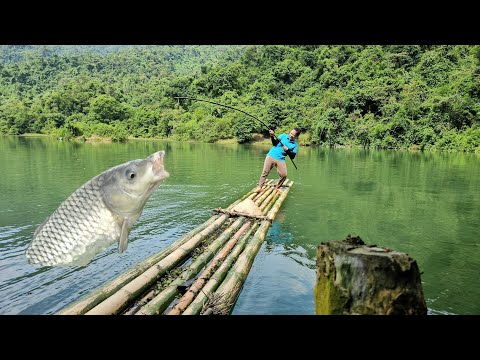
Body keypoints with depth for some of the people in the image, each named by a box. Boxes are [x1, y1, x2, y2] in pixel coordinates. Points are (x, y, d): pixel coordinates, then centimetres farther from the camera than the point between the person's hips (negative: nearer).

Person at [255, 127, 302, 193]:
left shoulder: (295, 145, 5)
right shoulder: (283, 136, 5)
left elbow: (292, 157, -1)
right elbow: (275, 143, -1)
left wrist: (287, 150, -15)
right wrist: (272, 136, -18)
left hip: (281, 160, 1)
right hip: (271, 156, -1)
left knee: (284, 175, -8)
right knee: (265, 172, -8)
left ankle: (277, 188, 13)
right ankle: (259, 187, -3)